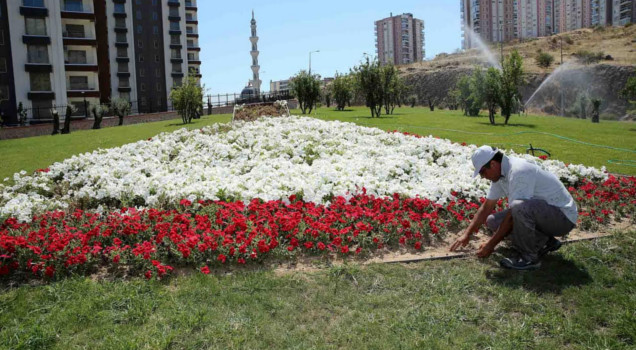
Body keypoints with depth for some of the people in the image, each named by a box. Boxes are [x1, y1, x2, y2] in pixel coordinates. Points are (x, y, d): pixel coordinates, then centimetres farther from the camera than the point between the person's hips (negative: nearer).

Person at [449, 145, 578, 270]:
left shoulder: (518, 172, -27)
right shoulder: (500, 173, 1)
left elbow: (513, 215, -25)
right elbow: (486, 207, 10)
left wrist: (491, 244, -17)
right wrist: (467, 234, 7)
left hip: (564, 216, -9)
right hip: (538, 213, 9)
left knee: (519, 207, -37)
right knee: (492, 221, 2)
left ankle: (529, 258, -15)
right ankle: (545, 242, 10)